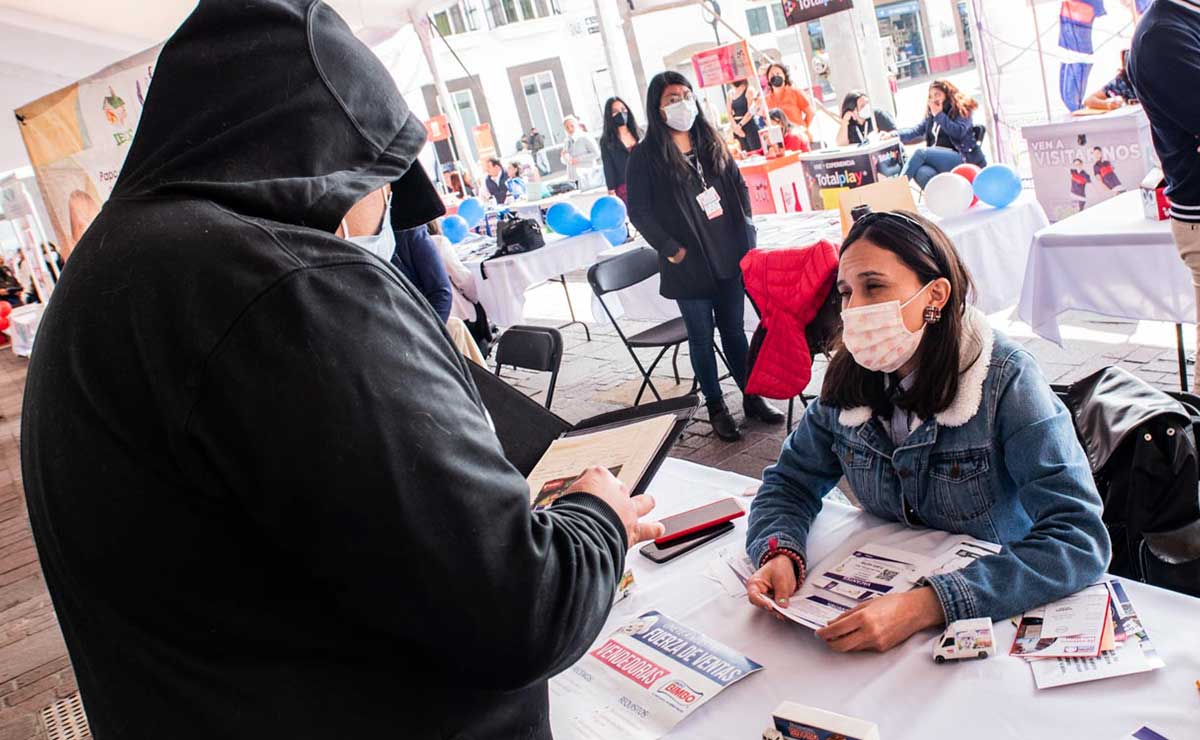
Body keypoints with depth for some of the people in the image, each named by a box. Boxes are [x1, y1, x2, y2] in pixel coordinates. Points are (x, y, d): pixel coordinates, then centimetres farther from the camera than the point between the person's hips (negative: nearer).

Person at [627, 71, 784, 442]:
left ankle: (752, 397, 26)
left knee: (735, 330, 14)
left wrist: (745, 228, 7)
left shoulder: (710, 142, 9)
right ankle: (716, 408, 18)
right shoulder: (646, 155, -7)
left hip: (730, 257, 4)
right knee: (702, 337, 7)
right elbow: (639, 210, -8)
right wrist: (670, 248, -12)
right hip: (689, 265, -4)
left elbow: (738, 185, 17)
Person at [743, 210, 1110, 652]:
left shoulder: (1005, 380, -19)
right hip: (887, 581, 4)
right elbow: (790, 481, 3)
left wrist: (925, 606, -37)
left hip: (1003, 607, -3)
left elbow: (1079, 539, -26)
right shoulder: (848, 379, -6)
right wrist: (780, 553, -20)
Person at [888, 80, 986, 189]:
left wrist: (939, 115, -5)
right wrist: (893, 134, -2)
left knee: (920, 153, -26)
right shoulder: (930, 115, 22)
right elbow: (915, 131, 14)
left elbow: (958, 132, -10)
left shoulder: (961, 110, 6)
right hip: (939, 161, 5)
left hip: (963, 158, -5)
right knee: (921, 172, -32)